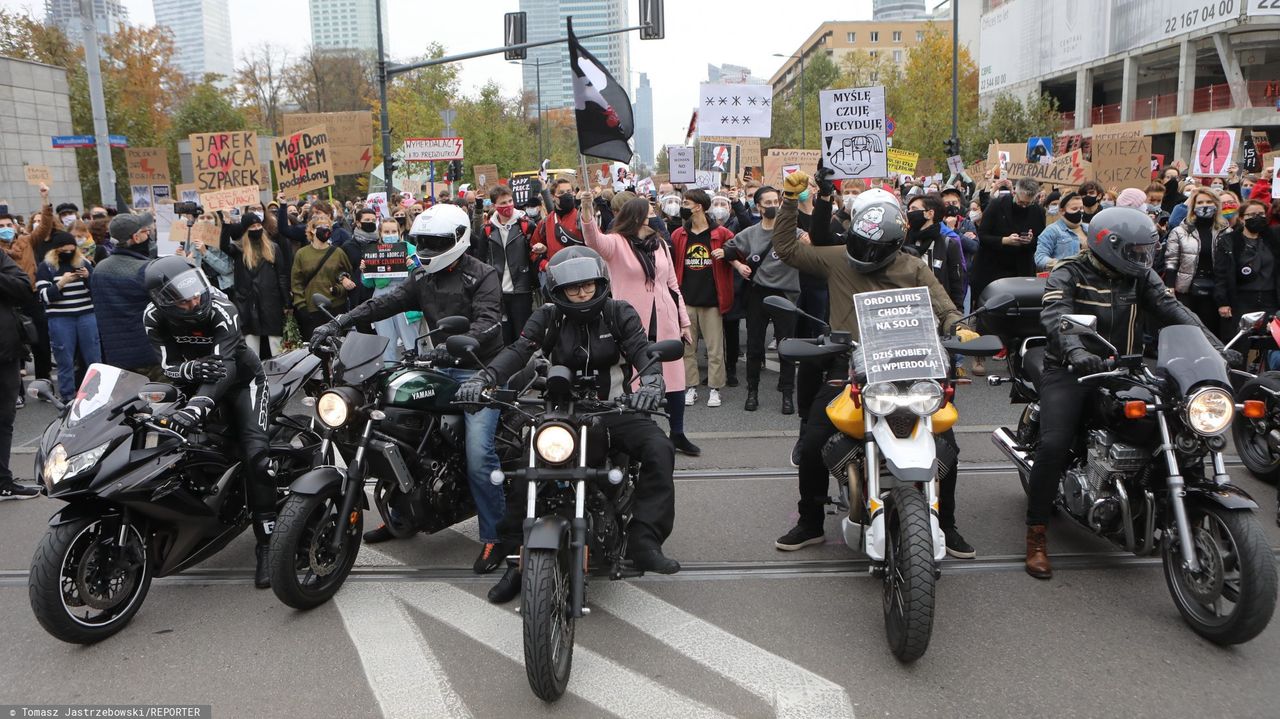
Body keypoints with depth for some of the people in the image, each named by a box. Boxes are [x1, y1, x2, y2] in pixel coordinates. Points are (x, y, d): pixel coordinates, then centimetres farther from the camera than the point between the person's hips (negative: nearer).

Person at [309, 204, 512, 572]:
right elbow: (386, 302, 3)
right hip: (442, 368, 8)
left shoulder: (482, 276, -7)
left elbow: (487, 321, -22)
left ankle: (495, 536, -6)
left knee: (479, 454, -20)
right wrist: (338, 322, -10)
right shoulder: (423, 278, 14)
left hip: (479, 370, -7)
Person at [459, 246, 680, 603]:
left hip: (613, 409, 0)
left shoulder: (619, 313, 1)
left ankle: (644, 542, -24)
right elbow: (518, 351, -13)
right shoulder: (548, 318, 1)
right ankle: (516, 560, -7)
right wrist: (482, 378, -33)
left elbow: (642, 349, -13)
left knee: (659, 449, -26)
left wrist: (652, 382, -37)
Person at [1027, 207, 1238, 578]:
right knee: (1054, 446, -23)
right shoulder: (1068, 274, -7)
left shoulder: (1141, 276, 10)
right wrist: (1076, 352, -46)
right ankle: (1036, 535, -10)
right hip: (1070, 371, -5)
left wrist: (1215, 347, -18)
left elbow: (1172, 311, -2)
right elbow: (1056, 315, -26)